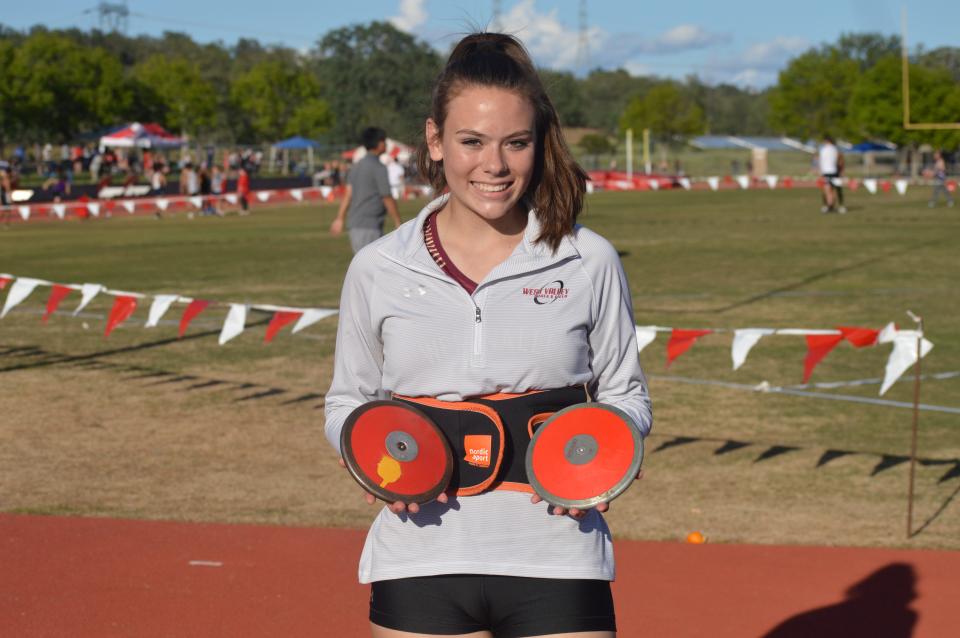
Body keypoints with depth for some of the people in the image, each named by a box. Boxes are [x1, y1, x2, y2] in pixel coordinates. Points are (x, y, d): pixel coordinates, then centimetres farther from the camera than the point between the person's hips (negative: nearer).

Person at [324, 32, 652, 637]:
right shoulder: (377, 269, 2)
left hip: (555, 565, 0)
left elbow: (626, 397, 11)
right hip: (421, 562, 1)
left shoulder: (590, 262, 0)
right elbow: (348, 404, 14)